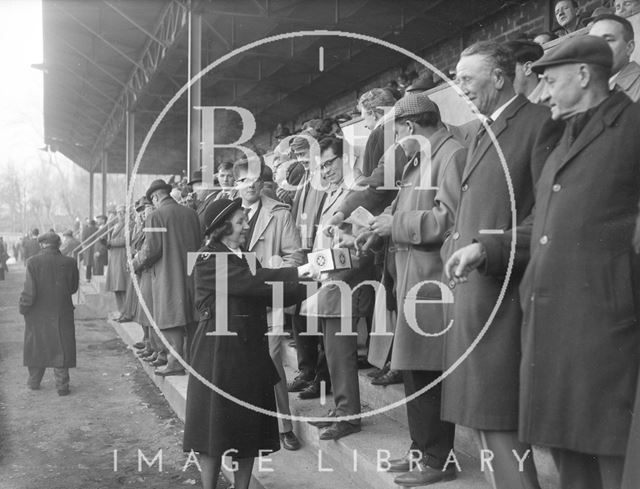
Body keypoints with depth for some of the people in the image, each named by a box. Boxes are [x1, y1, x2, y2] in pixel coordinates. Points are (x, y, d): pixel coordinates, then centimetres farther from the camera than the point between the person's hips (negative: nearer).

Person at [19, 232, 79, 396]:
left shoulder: (33, 262, -14)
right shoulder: (69, 263, -9)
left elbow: (29, 290, -16)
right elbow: (73, 288, 2)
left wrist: (23, 308, 0)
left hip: (38, 314, 0)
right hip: (61, 314, 0)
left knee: (36, 347, 18)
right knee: (61, 349, 10)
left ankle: (34, 382, 31)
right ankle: (62, 385, 11)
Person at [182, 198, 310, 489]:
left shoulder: (245, 256, 13)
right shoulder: (209, 259, -11)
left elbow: (267, 293, 6)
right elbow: (251, 282, -23)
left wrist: (302, 284, -8)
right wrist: (298, 273, -22)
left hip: (250, 350, 7)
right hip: (219, 352, -7)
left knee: (250, 427, 10)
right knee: (216, 425, 2)